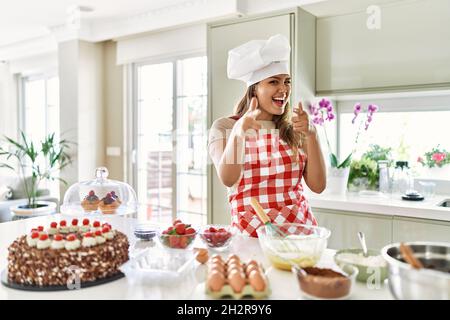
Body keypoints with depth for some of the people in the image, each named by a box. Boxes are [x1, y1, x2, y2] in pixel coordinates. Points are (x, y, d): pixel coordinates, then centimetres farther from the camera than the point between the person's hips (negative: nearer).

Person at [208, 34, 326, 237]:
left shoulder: (294, 131, 10)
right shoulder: (224, 127, 1)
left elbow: (318, 186, 2)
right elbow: (228, 180, -15)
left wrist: (310, 135, -7)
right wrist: (239, 131, -29)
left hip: (300, 228, 2)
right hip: (251, 234, -2)